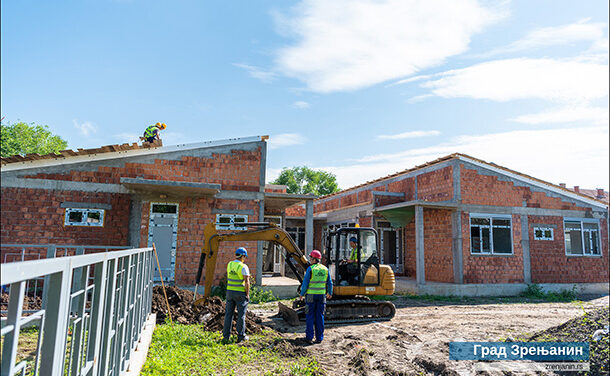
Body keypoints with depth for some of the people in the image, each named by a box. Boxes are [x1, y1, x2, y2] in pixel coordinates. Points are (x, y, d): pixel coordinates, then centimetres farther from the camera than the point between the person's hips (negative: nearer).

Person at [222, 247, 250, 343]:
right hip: (240, 293, -5)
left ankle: (226, 336, 11)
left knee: (228, 314, 9)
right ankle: (241, 336, 10)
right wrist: (247, 294, -9)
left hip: (230, 292, 5)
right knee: (241, 315, 4)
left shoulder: (229, 264, 4)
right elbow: (247, 282, -17)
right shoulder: (243, 267, -15)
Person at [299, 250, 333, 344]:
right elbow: (329, 283, 9)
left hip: (311, 295, -4)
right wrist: (330, 293, 23)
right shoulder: (325, 269, 4)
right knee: (320, 316, 9)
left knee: (310, 316, 4)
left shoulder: (310, 269, -11)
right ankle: (319, 337, 12)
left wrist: (302, 294, 1)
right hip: (321, 294, 4)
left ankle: (309, 337, 4)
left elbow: (305, 282, -10)